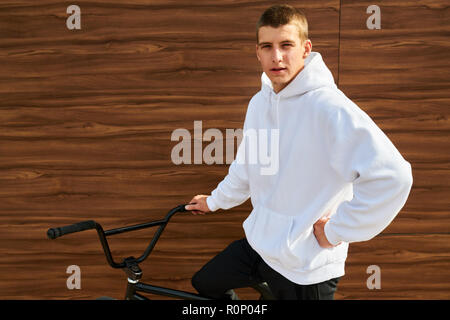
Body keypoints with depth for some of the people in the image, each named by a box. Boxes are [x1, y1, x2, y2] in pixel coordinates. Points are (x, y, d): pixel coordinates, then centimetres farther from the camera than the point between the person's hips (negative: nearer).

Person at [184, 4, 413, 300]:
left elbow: (393, 175, -32)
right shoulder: (259, 102, 1)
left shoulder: (330, 107, -24)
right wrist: (214, 201, 26)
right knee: (204, 283, 21)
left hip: (306, 267, -7)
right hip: (258, 244, 7)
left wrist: (336, 231, -22)